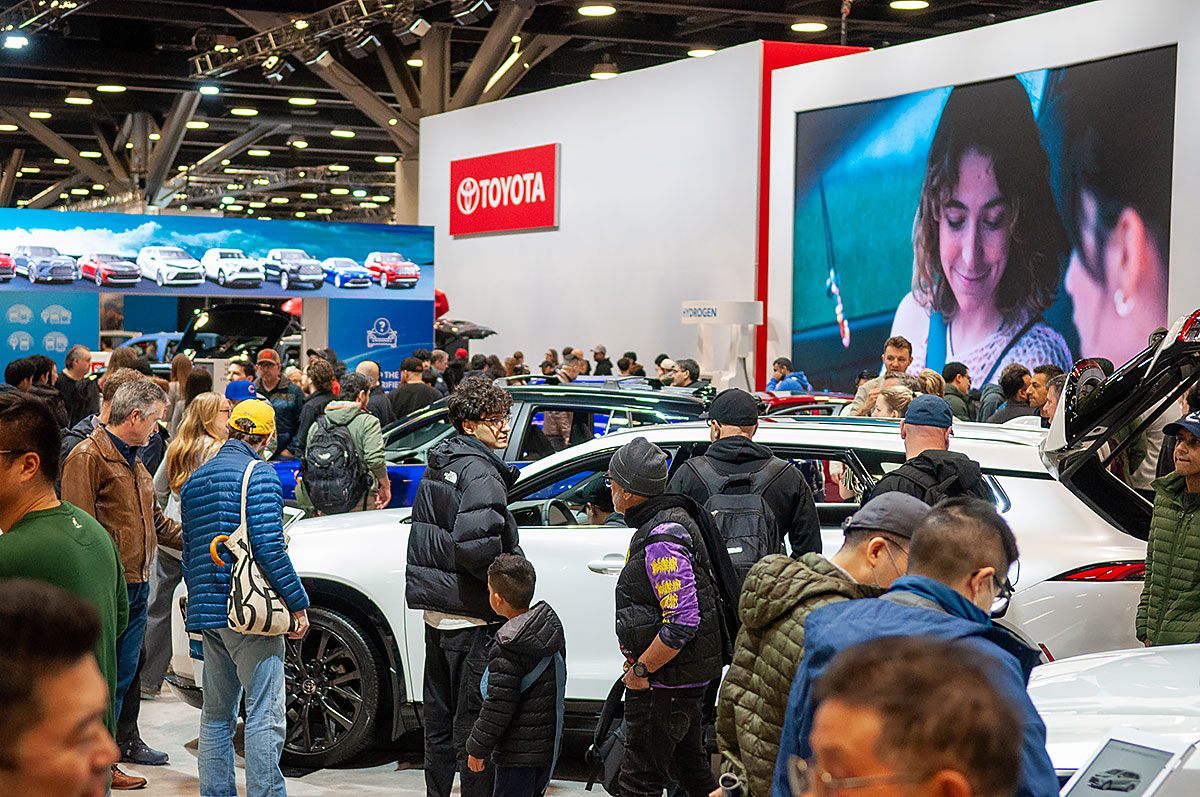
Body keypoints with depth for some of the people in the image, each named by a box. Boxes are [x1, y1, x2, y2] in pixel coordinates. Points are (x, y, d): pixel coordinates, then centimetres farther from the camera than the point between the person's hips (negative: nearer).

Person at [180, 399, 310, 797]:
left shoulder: (195, 480, 16)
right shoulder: (259, 474, -9)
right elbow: (269, 547, -18)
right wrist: (298, 603, -12)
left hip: (208, 612, 8)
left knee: (216, 715, 15)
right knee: (264, 714, -5)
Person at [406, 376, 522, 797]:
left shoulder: (439, 465, 12)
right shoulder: (481, 473, -17)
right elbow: (473, 544, -30)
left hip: (436, 612, 9)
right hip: (470, 619, -9)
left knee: (440, 716, 18)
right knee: (472, 722, -2)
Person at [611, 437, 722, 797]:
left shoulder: (662, 540, -24)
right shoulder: (674, 519, 9)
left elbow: (682, 622, -30)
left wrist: (640, 671, -20)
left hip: (666, 682, -10)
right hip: (688, 674, 10)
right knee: (690, 765, 22)